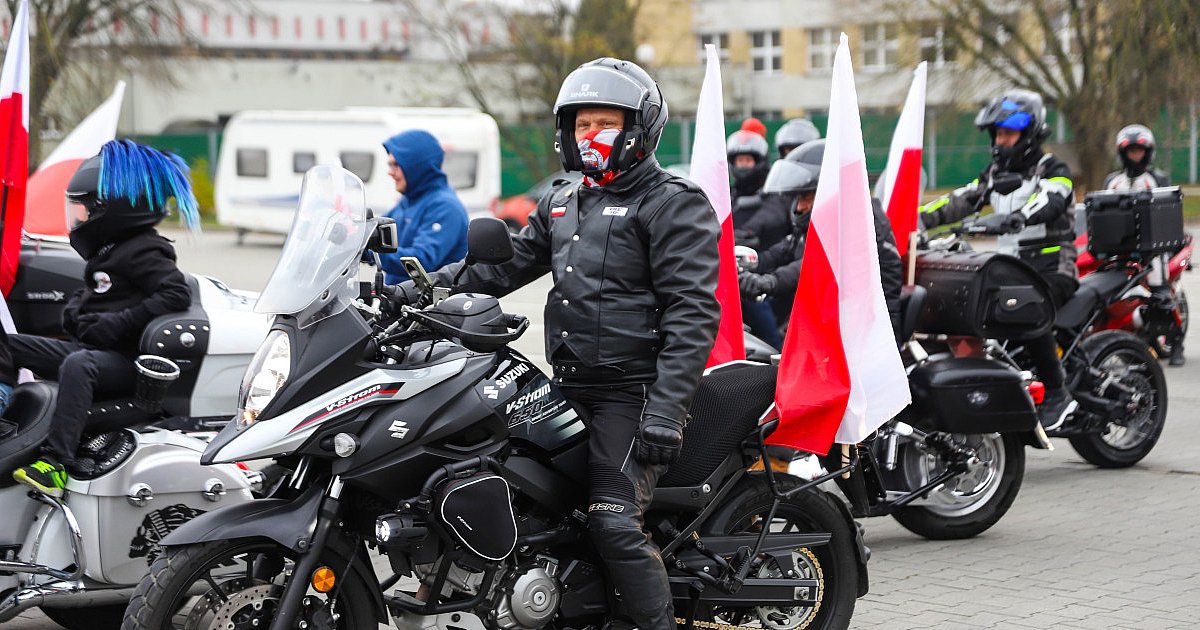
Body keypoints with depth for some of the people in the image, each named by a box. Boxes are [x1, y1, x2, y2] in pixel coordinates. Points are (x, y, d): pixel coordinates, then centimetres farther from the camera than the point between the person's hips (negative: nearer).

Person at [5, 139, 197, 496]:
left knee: (77, 365, -40)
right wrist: (75, 312, 10)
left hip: (125, 362, -10)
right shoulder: (106, 250, 19)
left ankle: (56, 464, -50)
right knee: (10, 345, 4)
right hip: (88, 348, 10)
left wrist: (118, 324, -23)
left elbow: (176, 294, -22)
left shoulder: (142, 251, -9)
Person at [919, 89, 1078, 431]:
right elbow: (959, 201, 11)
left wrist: (1018, 217, -45)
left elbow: (1050, 200, -24)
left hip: (1052, 264, -7)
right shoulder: (996, 174, 19)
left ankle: (1058, 393, -25)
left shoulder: (1053, 169, -3)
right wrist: (917, 216, -5)